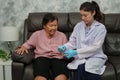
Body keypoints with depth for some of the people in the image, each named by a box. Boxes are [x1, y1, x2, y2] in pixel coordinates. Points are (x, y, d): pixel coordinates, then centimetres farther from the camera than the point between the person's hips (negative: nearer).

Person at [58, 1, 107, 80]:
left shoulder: (101, 28, -4)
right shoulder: (78, 26, 8)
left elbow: (95, 47, -13)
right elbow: (72, 42, 8)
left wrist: (76, 52, -20)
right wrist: (64, 47, -15)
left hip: (95, 57, -2)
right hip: (80, 57, 2)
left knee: (90, 71, -33)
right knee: (79, 69, -31)